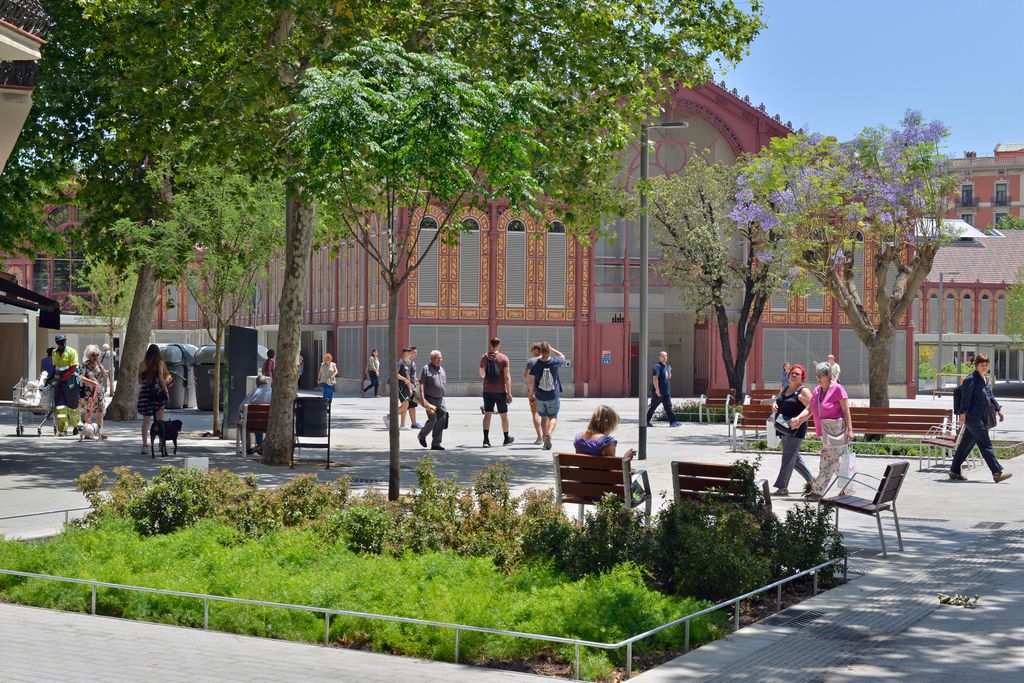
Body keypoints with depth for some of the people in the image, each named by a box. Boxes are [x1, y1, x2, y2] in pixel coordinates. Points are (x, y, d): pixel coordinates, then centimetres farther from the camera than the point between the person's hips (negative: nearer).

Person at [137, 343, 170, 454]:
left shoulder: (142, 364, 3)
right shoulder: (159, 363, -3)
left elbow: (139, 380, 6)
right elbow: (161, 378, -6)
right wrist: (166, 391, 1)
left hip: (145, 392, 2)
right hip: (157, 391, -2)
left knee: (146, 420, 5)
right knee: (160, 419, 9)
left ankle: (145, 444, -3)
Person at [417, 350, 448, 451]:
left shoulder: (442, 370, 16)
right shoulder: (426, 369, -4)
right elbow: (421, 384, -10)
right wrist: (423, 399, -19)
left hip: (440, 399, 6)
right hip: (430, 399, -6)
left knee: (442, 419, -4)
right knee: (432, 420, -11)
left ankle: (436, 443, 1)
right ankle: (422, 435, 17)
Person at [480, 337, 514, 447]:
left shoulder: (484, 357, 1)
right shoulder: (503, 358, -7)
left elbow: (482, 374, 11)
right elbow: (507, 376, -11)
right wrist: (509, 393, -7)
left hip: (487, 390, 2)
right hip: (501, 391, -2)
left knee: (487, 414, 2)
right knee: (503, 415, 11)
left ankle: (486, 440, -9)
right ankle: (506, 439, 24)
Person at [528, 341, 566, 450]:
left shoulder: (535, 364, -9)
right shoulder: (555, 362, -9)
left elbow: (532, 381, -2)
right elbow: (562, 356, 15)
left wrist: (531, 393, 11)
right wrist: (552, 349, 14)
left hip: (540, 396, 1)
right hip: (553, 395, -1)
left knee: (544, 417, 15)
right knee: (553, 417, 8)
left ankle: (545, 441, 15)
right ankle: (548, 434, -19)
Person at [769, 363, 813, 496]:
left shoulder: (803, 391, -9)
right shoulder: (785, 388, 15)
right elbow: (778, 401, 26)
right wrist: (774, 405, 2)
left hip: (796, 430, -8)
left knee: (788, 458, -7)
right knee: (794, 457, 16)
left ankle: (783, 487, -4)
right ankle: (810, 480, 29)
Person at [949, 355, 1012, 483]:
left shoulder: (986, 380, 18)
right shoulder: (971, 380, -10)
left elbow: (991, 397, 26)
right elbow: (965, 398, -16)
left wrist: (998, 410, 21)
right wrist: (963, 414, -21)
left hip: (980, 418, 9)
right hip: (972, 417, -9)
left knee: (966, 444, 11)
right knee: (985, 444, -9)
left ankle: (954, 471, 16)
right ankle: (997, 473, -10)